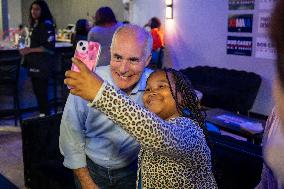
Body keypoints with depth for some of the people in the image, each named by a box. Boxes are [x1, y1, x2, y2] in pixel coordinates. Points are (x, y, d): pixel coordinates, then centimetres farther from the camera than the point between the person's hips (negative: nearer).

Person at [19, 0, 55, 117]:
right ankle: (42, 113, 23)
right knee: (37, 90, 12)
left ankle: (46, 115, 6)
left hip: (43, 64, -8)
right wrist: (26, 51, 9)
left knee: (42, 90, -6)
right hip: (34, 63, 8)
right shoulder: (33, 24, 13)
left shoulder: (47, 25, -11)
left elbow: (49, 46, -17)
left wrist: (30, 50, -16)